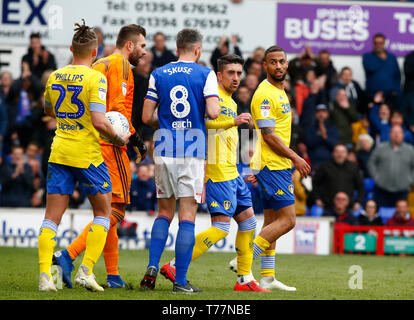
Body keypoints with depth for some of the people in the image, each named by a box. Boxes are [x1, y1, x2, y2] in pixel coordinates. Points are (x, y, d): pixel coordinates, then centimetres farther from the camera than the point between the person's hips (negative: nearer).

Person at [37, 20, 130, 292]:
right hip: (87, 154, -5)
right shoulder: (95, 78, -12)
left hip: (59, 152, 5)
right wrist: (119, 139, -4)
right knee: (103, 212, 10)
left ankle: (45, 274, -7)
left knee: (52, 216, 5)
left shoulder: (55, 76, 6)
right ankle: (86, 270, -1)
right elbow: (99, 121, -19)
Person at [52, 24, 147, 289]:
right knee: (115, 209, -10)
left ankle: (113, 276, 12)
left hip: (91, 145, 10)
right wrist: (132, 134, -10)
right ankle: (69, 255, -22)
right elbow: (117, 106, -17)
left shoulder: (99, 64, 20)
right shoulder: (121, 64, -6)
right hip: (111, 145, -10)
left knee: (108, 209, 12)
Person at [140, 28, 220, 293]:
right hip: (193, 152, -3)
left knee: (165, 212, 15)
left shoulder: (158, 74, 7)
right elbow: (213, 112, -13)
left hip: (164, 151, 3)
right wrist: (201, 112, 10)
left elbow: (147, 117, 4)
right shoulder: (206, 75, -2)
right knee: (187, 216, -1)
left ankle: (152, 267, 0)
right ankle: (181, 281, -3)